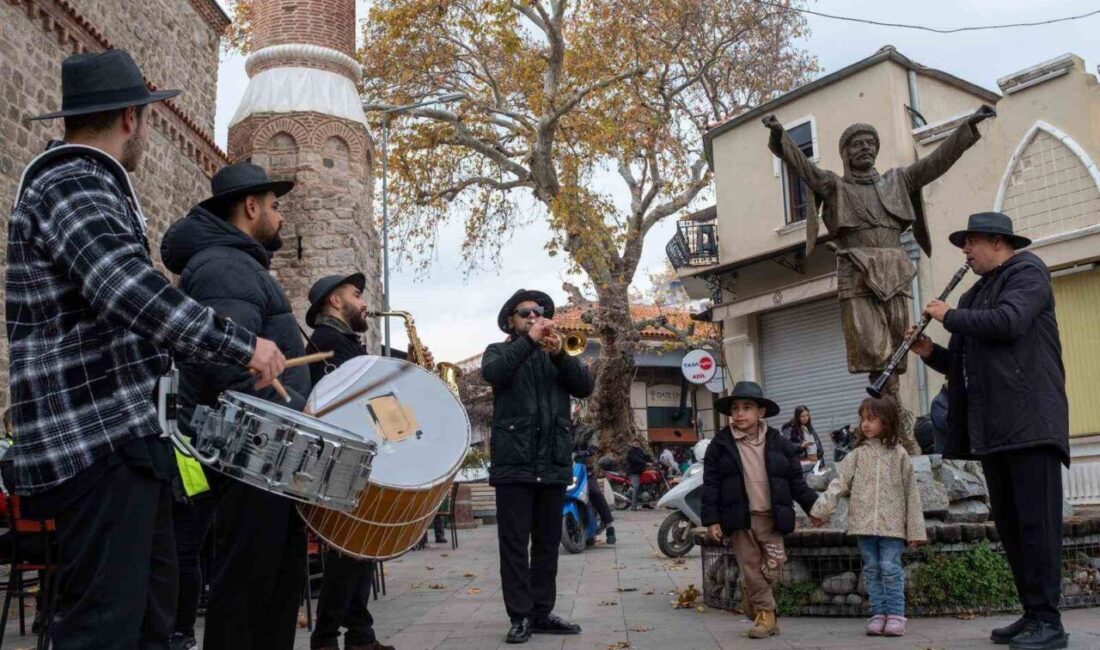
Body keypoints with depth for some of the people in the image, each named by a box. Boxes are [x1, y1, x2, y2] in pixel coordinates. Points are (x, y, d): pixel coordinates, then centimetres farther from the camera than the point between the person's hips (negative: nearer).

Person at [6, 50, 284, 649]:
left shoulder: (83, 183, 21)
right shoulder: (72, 186, -13)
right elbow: (130, 290, -29)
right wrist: (242, 344, -26)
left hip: (123, 432, 11)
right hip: (96, 440, -11)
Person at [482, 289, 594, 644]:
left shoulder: (556, 356, 18)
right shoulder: (499, 351, 9)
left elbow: (585, 386, 1)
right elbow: (492, 373, -15)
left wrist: (560, 353, -13)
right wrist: (529, 340, -20)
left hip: (554, 463, 4)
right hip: (514, 461, -3)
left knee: (548, 543, 8)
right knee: (514, 543, -2)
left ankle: (542, 612, 16)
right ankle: (520, 616, 3)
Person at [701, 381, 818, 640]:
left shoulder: (779, 444, 5)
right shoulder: (720, 444, 0)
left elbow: (796, 481, 10)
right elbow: (711, 484, 0)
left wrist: (814, 505, 3)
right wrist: (711, 519, -5)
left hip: (771, 517, 1)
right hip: (739, 519, -1)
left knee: (773, 565, -2)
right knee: (751, 567, 3)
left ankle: (750, 601, 24)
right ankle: (765, 614, 17)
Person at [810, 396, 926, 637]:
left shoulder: (899, 454, 2)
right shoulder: (858, 455, 7)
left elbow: (911, 492, 3)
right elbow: (839, 483, 0)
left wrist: (915, 529, 0)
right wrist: (821, 509, -12)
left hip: (891, 524, -2)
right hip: (864, 523, 3)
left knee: (890, 568, -5)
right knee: (872, 569, 6)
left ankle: (895, 615, 3)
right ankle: (878, 614, 13)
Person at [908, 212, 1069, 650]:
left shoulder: (1027, 271, 1)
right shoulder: (974, 295, 23)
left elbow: (1008, 322, -19)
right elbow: (964, 364, 23)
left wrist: (949, 316, -7)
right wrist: (930, 352, 5)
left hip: (1030, 421, -8)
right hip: (993, 428, 8)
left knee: (1036, 521, -8)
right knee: (1008, 524, 8)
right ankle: (1032, 614, 14)